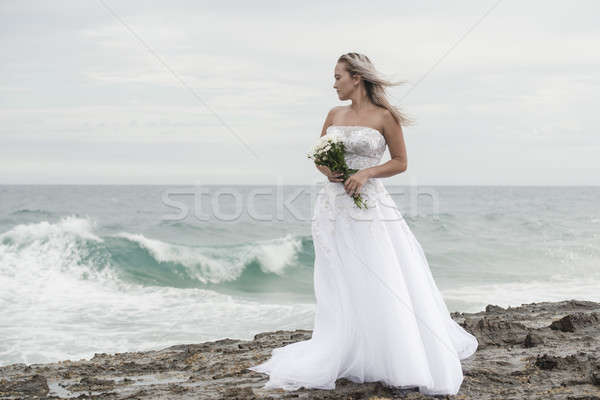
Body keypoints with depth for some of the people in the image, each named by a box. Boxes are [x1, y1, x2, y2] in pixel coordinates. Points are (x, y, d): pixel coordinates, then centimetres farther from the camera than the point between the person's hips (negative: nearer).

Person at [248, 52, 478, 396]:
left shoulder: (384, 117, -3)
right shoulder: (334, 115, 11)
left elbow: (400, 162, 0)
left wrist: (366, 173, -14)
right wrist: (328, 171, -4)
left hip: (370, 207, -5)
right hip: (334, 209, 5)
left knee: (381, 287, -4)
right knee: (341, 290, 8)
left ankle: (405, 366, 4)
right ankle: (339, 358, 17)